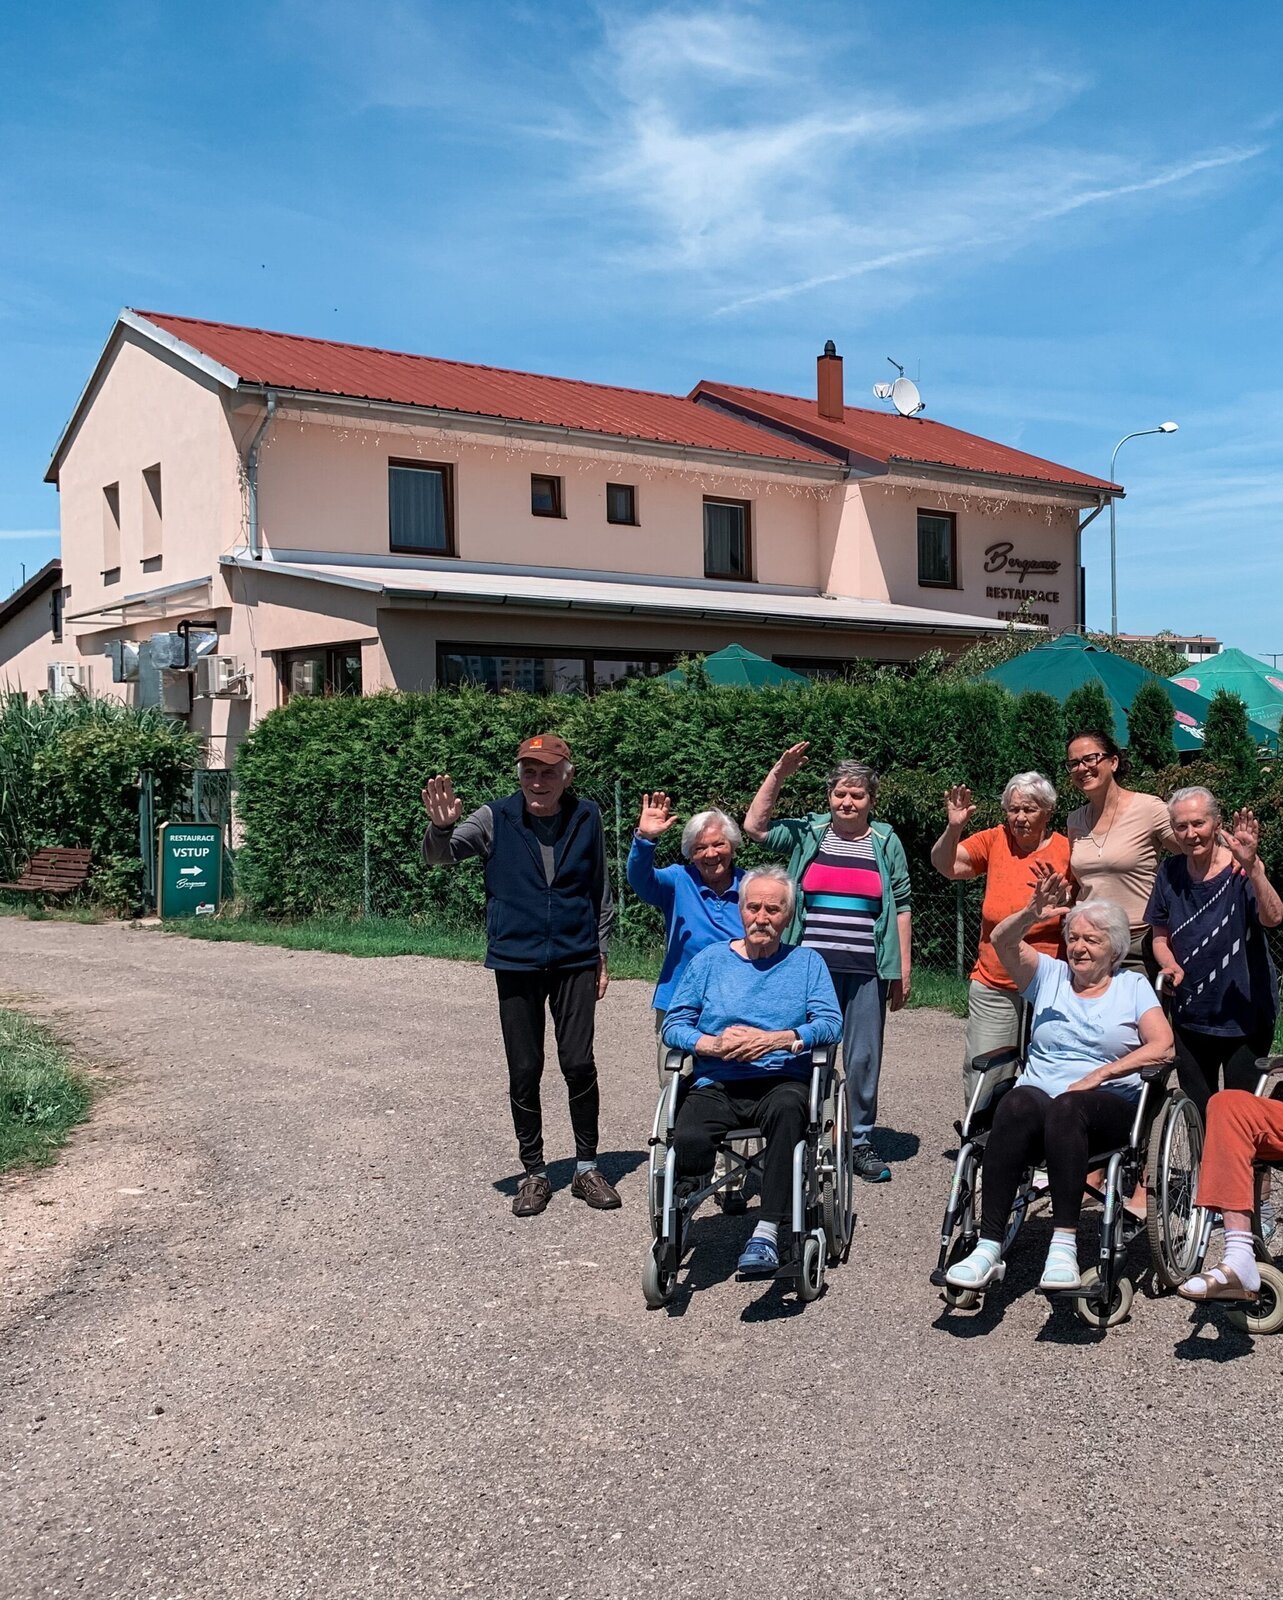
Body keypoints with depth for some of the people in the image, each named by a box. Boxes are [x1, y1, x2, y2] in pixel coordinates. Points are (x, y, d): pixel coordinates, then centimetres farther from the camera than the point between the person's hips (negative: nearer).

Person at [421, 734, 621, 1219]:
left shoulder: (586, 819, -1)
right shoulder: (496, 819, -5)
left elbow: (600, 890, 10)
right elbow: (438, 857, -15)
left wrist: (601, 954, 10)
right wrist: (441, 827, -38)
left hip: (575, 961, 0)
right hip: (516, 964, 0)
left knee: (579, 1064, -1)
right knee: (524, 1072, 5)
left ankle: (587, 1168, 16)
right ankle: (534, 1173, 19)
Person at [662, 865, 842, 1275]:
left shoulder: (807, 962, 15)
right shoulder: (709, 960, 16)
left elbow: (830, 1023, -1)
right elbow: (673, 1025, 7)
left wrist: (776, 1039, -17)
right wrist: (713, 1044, -13)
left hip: (781, 1082, 0)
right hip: (715, 1085, 1)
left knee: (788, 1108, -39)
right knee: (688, 1142, -33)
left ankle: (767, 1232, -35)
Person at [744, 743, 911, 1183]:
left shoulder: (886, 843, 8)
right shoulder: (807, 833, 8)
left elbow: (901, 906, 9)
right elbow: (755, 826, -1)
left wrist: (904, 969, 5)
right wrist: (777, 774, -7)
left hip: (866, 970, 0)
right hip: (812, 966, 0)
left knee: (864, 1057, 5)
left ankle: (861, 1142, 17)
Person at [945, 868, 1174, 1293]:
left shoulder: (1133, 987, 15)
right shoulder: (1050, 975, 19)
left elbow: (1162, 1047, -1)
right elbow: (1002, 942, 2)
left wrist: (1097, 1076, -11)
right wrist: (1032, 915, -19)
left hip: (1110, 1105, -1)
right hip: (1041, 1093, 2)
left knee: (1066, 1109, -38)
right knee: (1018, 1103, -36)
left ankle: (1064, 1246, -42)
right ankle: (989, 1247, -39)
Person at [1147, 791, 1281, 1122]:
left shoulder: (1239, 871, -14)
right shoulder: (1170, 873, -1)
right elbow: (1160, 938, 10)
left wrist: (1252, 866, -47)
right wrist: (1171, 967, -11)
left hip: (1245, 1016, -4)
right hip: (1190, 1017, 4)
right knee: (1196, 1116, 15)